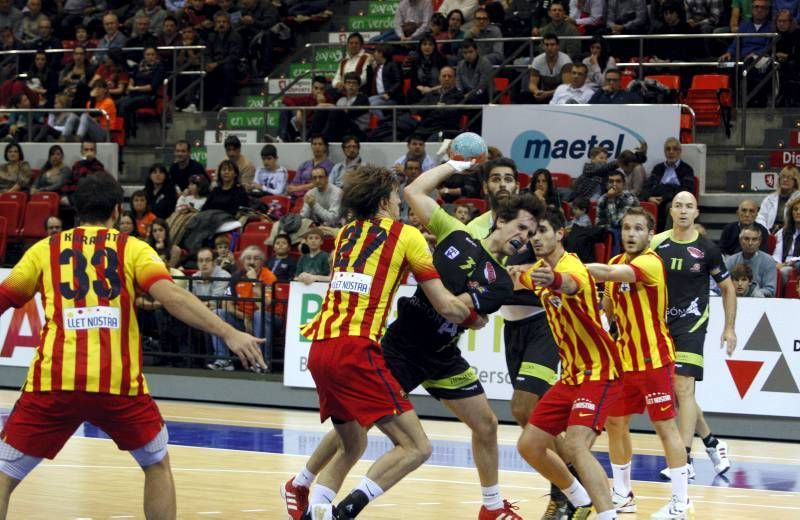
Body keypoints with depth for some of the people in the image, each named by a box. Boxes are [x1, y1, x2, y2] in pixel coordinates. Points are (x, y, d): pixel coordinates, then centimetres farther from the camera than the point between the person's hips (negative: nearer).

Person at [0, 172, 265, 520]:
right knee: (157, 464, 23)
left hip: (53, 381, 0)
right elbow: (170, 295, -5)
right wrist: (229, 333, -10)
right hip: (117, 383, 0)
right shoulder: (133, 248, 11)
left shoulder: (44, 249, 15)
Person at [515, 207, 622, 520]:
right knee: (529, 445, 9)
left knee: (575, 446, -27)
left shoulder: (571, 265, -21)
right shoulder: (539, 271, 6)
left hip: (599, 372, -9)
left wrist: (555, 280, -70)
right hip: (571, 375, 9)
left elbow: (571, 283, -48)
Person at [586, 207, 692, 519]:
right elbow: (608, 311, 18)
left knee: (665, 426, -5)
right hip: (625, 358, 8)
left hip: (654, 359, -8)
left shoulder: (651, 263, -17)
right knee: (615, 423, 11)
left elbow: (609, 274, -35)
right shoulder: (616, 262, 9)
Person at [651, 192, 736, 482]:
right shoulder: (656, 244, 2)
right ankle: (712, 443, 30)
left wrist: (729, 328, 3)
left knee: (683, 388, -15)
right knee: (672, 391, 12)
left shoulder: (706, 249, -5)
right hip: (661, 324, 4)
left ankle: (684, 460, -16)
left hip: (691, 324, -4)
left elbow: (727, 287, 6)